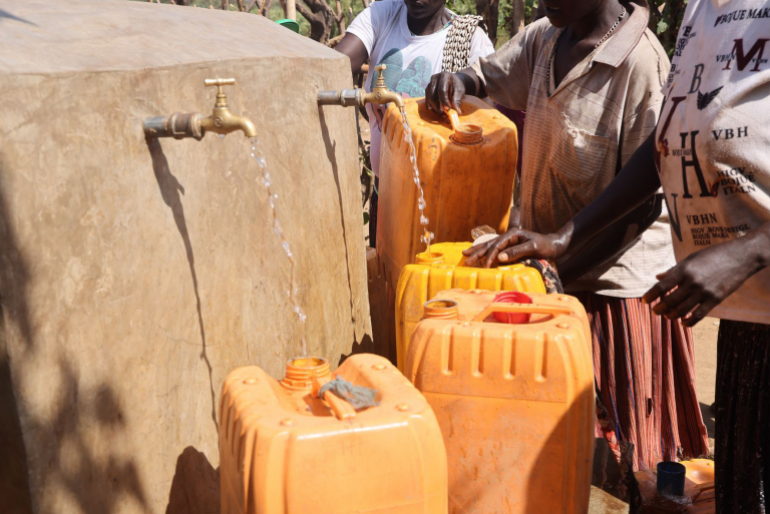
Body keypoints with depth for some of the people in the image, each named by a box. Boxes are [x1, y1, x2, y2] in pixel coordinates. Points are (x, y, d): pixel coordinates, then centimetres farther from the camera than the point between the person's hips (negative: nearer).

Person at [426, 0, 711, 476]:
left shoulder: (641, 63, -19)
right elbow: (491, 76, 22)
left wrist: (561, 263, -22)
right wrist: (458, 81, -2)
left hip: (615, 281, -6)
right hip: (552, 264, 7)